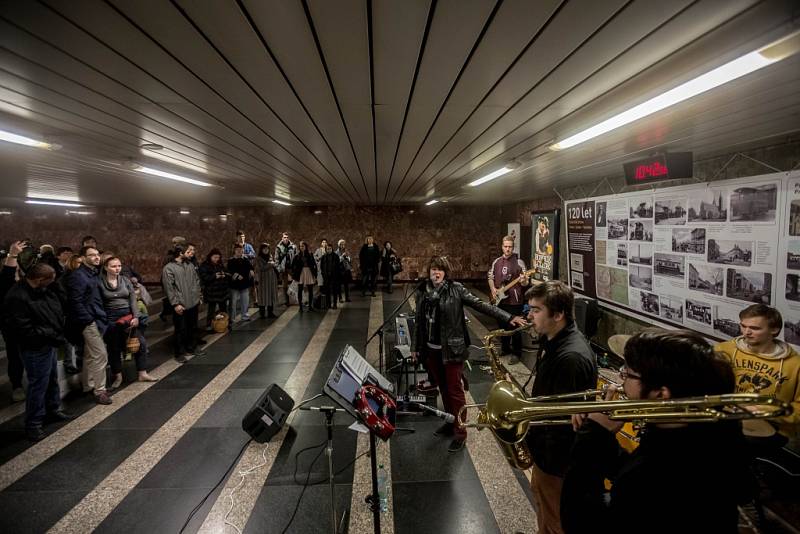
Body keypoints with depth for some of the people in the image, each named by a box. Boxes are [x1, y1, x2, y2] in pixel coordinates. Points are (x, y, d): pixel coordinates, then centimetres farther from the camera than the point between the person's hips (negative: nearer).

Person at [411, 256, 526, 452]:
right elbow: (419, 321, 10)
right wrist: (416, 347, 13)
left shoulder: (455, 289, -9)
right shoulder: (422, 292, 3)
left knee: (455, 390, 2)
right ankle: (450, 422, 35)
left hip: (451, 348, -4)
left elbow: (480, 305, -12)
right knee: (443, 389, 17)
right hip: (431, 349, 5)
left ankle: (460, 432, 16)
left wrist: (508, 317, -18)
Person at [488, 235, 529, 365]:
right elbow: (490, 277, 17)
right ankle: (505, 348, 33)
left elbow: (525, 283, -5)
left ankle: (516, 353, 11)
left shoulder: (519, 262, -7)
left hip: (514, 301, -5)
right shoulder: (496, 262, 6)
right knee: (502, 326, 16)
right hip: (500, 300, 5)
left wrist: (523, 281, -28)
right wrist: (493, 289, 1)